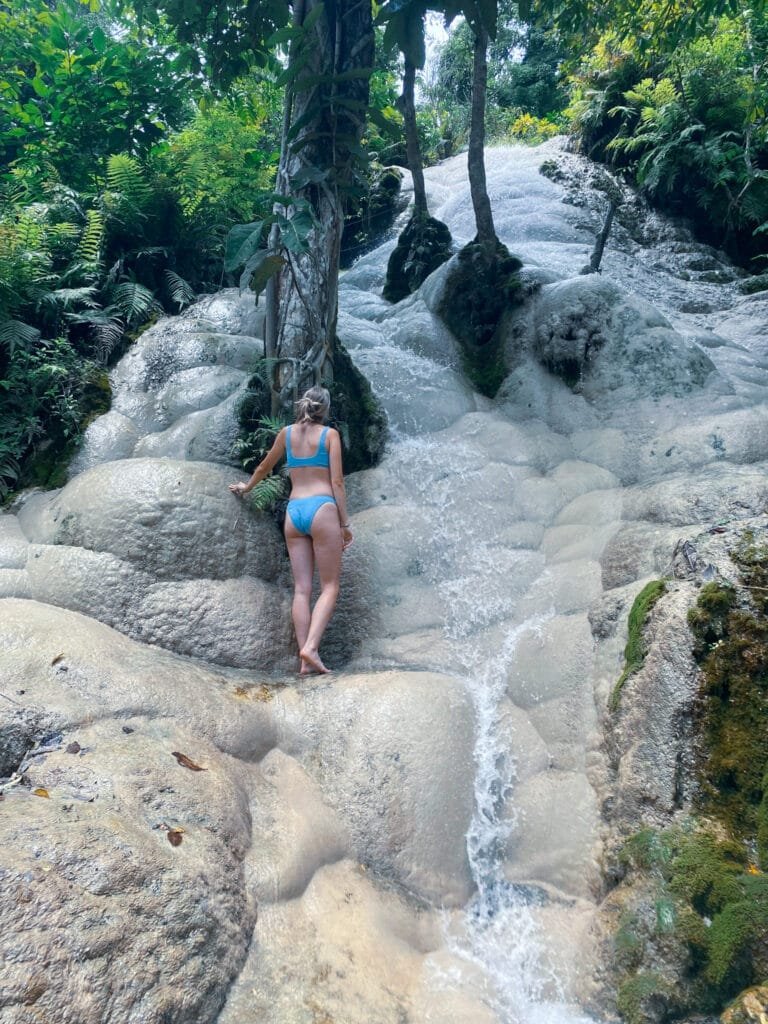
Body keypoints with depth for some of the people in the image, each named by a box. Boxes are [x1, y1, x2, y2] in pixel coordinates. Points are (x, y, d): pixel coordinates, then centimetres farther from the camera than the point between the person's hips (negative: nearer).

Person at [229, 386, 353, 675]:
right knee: (330, 587, 0)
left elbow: (264, 467, 27)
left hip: (293, 511, 4)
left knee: (302, 589, 2)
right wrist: (345, 524, 1)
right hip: (322, 509, -4)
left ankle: (305, 660, -4)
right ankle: (310, 647, -18)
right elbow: (337, 482, -2)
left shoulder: (287, 433, 14)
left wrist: (247, 487, 46)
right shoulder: (330, 434, 4)